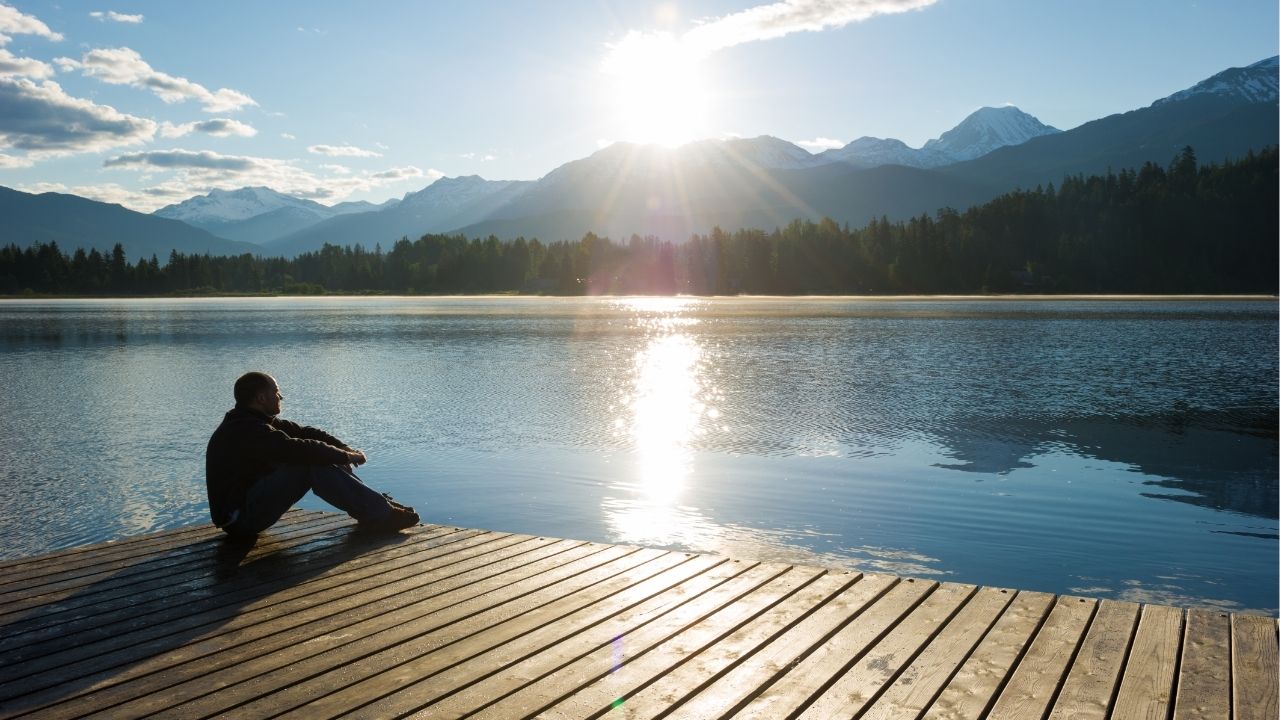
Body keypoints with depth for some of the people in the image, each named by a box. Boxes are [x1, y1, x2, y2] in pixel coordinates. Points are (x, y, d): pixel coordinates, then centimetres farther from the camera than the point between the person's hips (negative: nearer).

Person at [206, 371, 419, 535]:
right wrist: (346, 456, -20)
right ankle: (381, 514, -22)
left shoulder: (258, 422, 10)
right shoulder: (246, 430, -22)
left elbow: (304, 432, 7)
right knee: (313, 464, -24)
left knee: (321, 459, 0)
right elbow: (297, 449, -31)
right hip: (240, 517, -10)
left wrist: (345, 448, -7)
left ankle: (375, 504, -1)